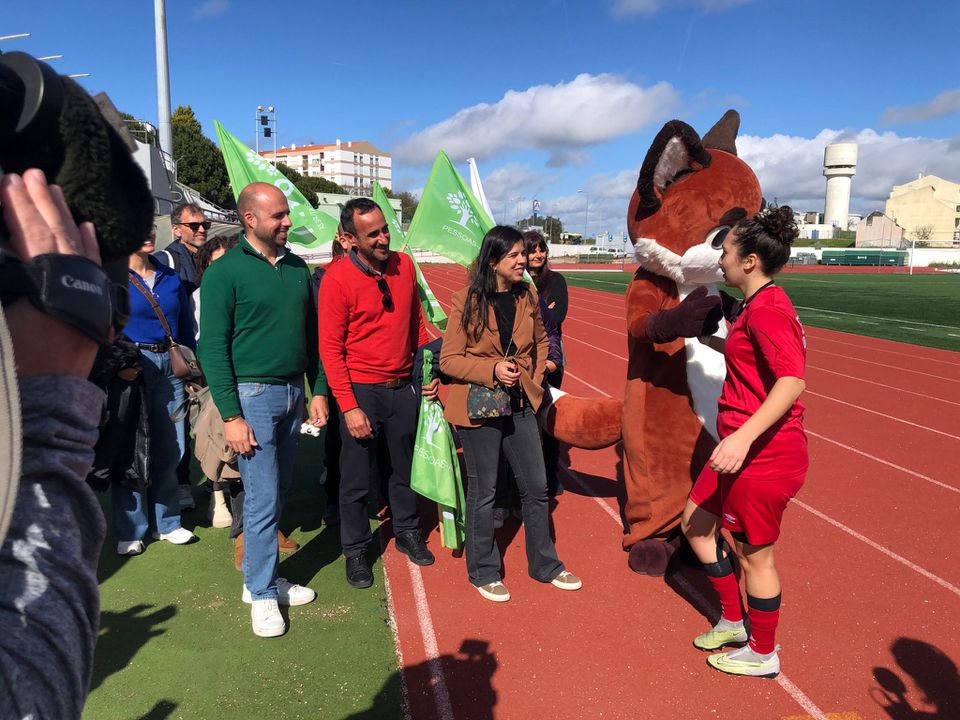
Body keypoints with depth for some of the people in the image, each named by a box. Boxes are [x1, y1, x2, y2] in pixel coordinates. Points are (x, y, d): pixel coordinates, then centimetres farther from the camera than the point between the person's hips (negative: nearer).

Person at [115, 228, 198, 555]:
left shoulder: (170, 277, 12)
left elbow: (186, 326, 14)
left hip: (170, 366, 4)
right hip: (132, 368, -4)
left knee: (170, 448, 8)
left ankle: (166, 522, 22)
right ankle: (130, 531, 15)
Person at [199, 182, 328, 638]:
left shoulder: (297, 267, 9)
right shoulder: (225, 272, -8)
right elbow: (213, 348, -10)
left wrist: (318, 390, 10)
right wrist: (230, 415, -14)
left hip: (292, 393, 6)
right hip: (253, 395, -6)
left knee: (279, 492, 13)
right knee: (263, 498, -2)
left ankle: (263, 578, 29)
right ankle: (262, 593, 15)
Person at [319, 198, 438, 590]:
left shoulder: (404, 265, 0)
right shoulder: (337, 279, -15)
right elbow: (330, 349, -14)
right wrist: (349, 407, -17)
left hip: (403, 387, 5)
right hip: (362, 391, -4)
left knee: (405, 466, 19)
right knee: (356, 479, 8)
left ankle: (407, 532, 40)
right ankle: (355, 551, 28)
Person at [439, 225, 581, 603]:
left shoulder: (527, 298, 3)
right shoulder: (467, 301, -12)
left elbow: (541, 341, 19)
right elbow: (448, 360, -11)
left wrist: (535, 379, 7)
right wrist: (492, 370, -22)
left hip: (521, 404, 5)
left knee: (536, 487, 12)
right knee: (482, 493, 8)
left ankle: (545, 565, 32)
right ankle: (484, 572, 26)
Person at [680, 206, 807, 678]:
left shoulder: (767, 310, -19)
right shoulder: (755, 305, 13)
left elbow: (792, 381, -29)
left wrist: (744, 437, -37)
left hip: (764, 453, -11)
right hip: (741, 446, 11)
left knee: (754, 554, 6)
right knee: (695, 522, 18)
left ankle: (762, 654, 28)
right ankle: (733, 622, 35)